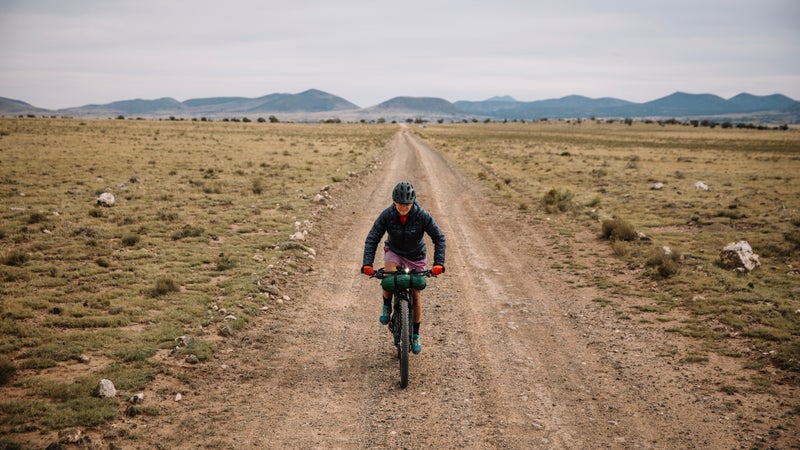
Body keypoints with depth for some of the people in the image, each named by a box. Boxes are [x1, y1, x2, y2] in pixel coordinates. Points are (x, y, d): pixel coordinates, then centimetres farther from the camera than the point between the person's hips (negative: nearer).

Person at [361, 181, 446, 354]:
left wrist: (438, 263, -29)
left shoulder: (422, 216, -25)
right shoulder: (387, 215, -24)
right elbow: (372, 239, -22)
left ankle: (416, 335, 20)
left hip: (416, 257, 0)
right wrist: (367, 263, -34)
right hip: (394, 252, 0)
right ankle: (387, 306, -3)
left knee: (416, 294, 2)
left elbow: (439, 238, -18)